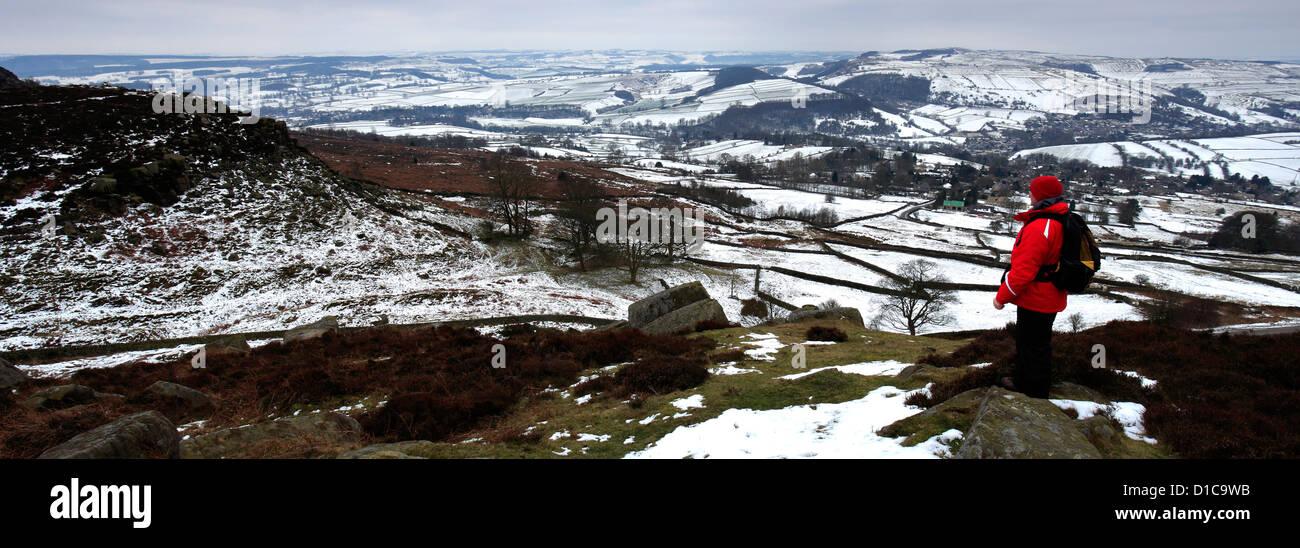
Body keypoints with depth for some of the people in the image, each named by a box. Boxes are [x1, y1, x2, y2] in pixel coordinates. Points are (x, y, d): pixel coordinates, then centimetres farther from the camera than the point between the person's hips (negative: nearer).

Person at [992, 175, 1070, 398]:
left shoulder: (1039, 227, -27)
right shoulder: (1062, 222, 6)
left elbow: (1024, 271, -27)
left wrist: (1002, 297, -15)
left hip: (1036, 302, -10)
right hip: (1050, 298, 10)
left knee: (1033, 347, 3)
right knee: (1028, 341, 24)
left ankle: (1034, 393, 15)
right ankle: (1023, 382, 40)